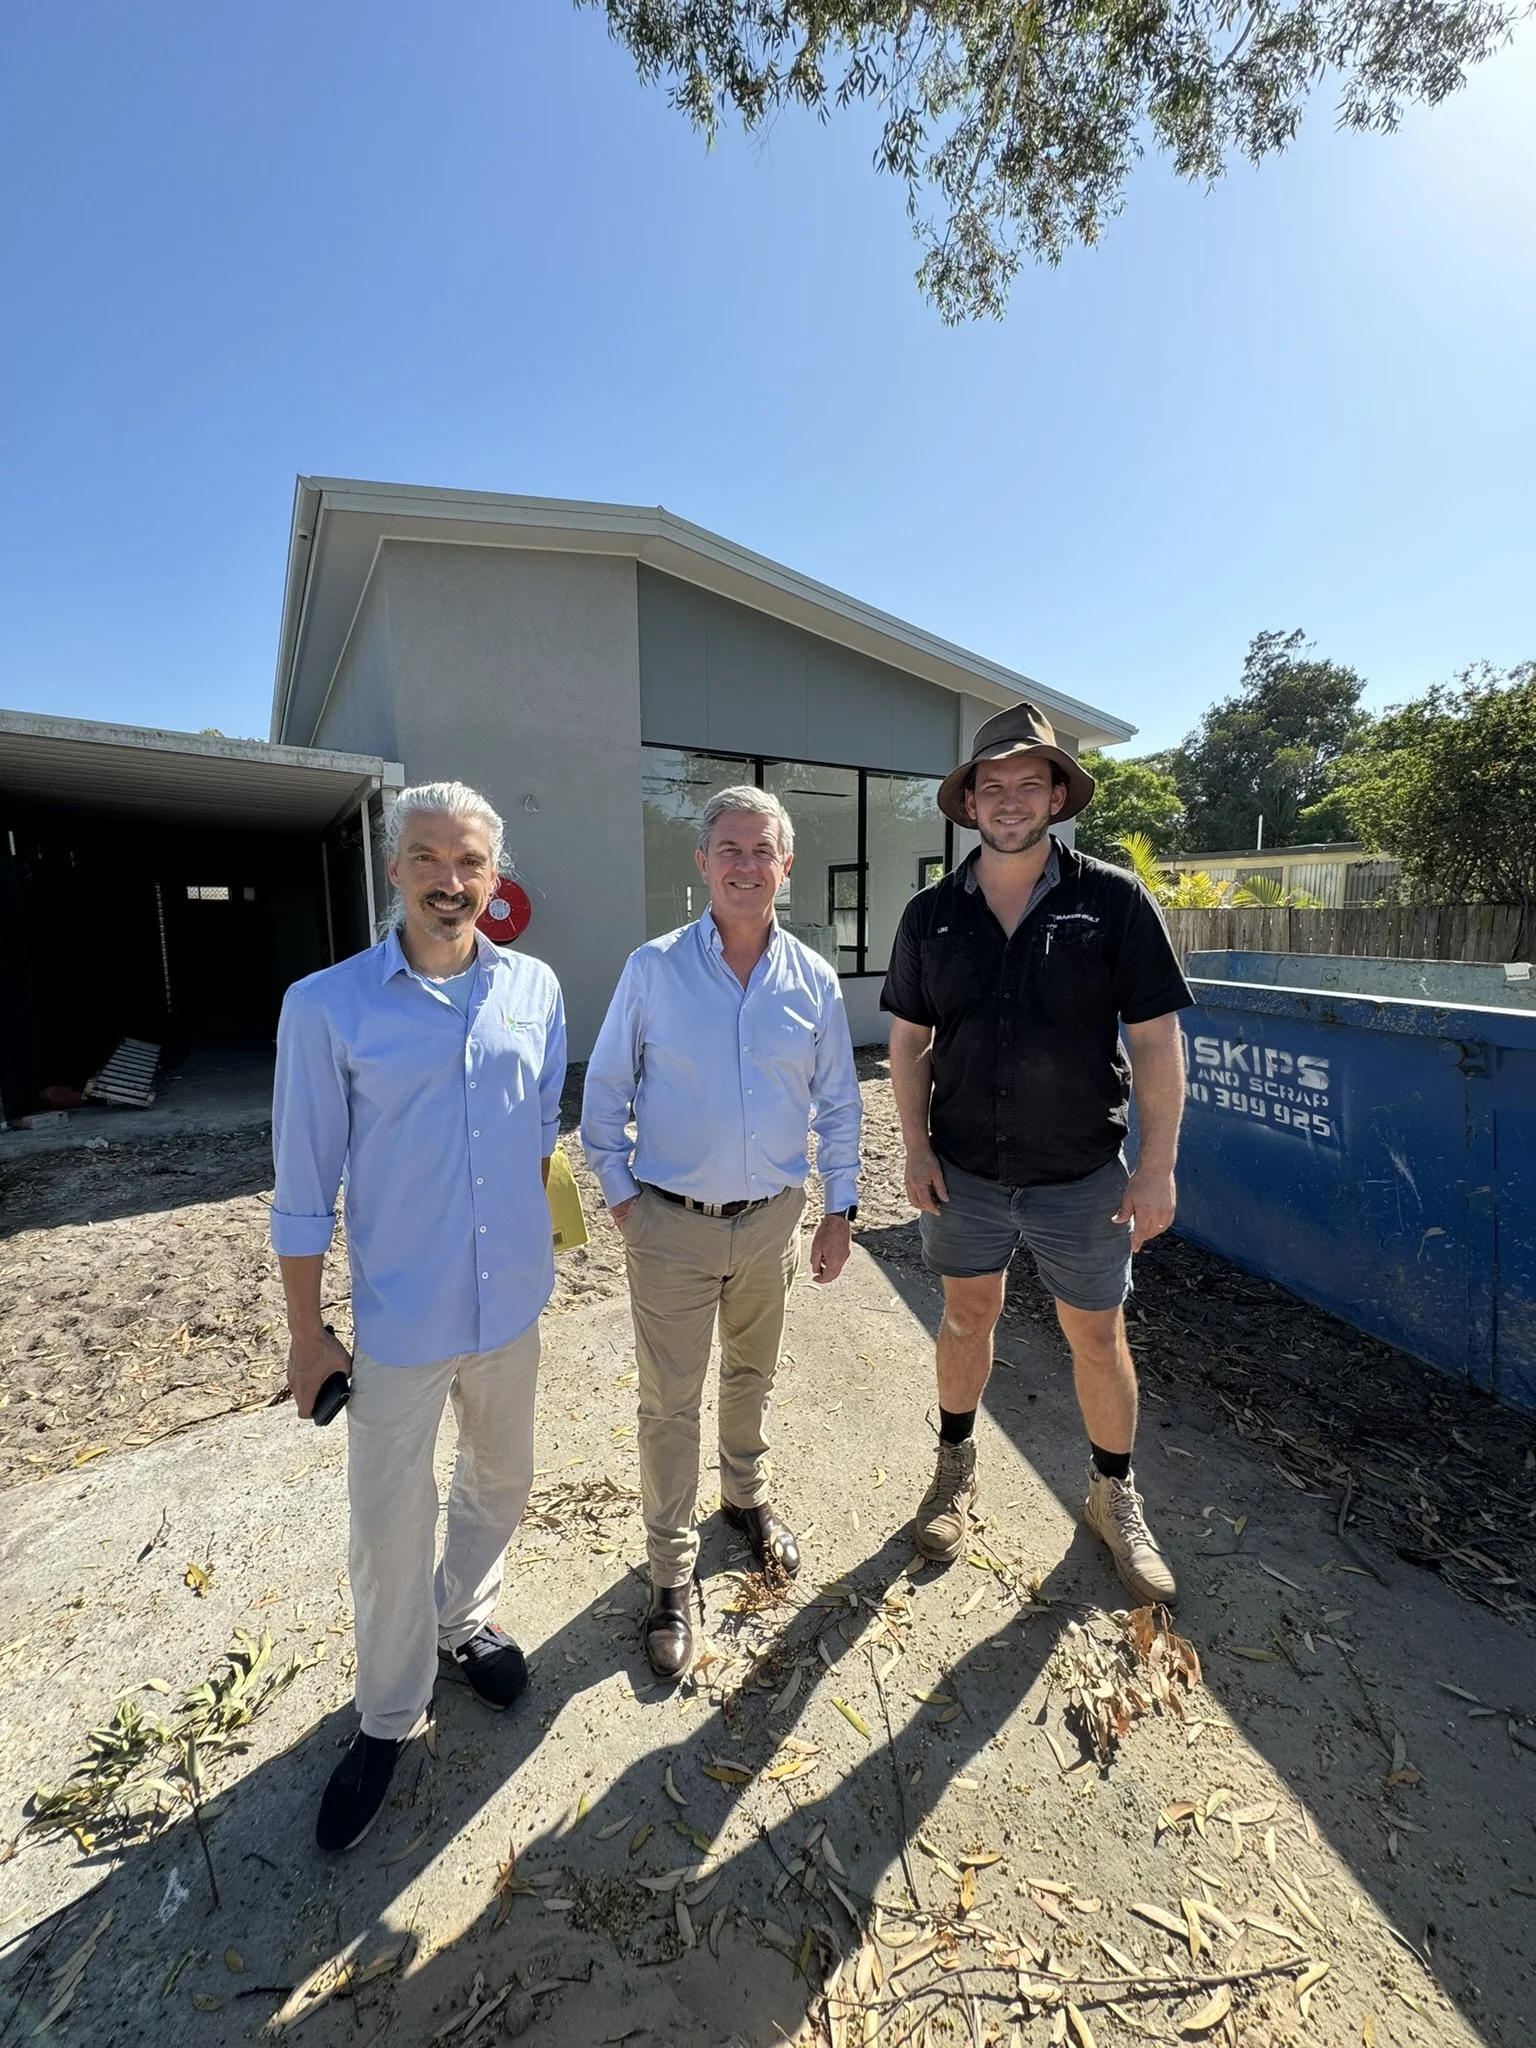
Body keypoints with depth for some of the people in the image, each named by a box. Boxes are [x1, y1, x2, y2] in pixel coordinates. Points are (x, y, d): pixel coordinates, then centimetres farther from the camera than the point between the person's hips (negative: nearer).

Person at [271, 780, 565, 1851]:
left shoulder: (537, 989, -4)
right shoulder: (327, 1005, -13)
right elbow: (305, 1189, -7)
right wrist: (307, 1333, -3)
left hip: (511, 1303, 4)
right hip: (397, 1318, -3)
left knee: (501, 1484, 23)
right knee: (390, 1526, 13)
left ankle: (463, 1615, 54)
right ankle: (391, 1716, 41)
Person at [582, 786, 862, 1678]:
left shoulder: (814, 980, -3)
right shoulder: (653, 969, -9)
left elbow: (838, 1103, 4)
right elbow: (606, 1092, -1)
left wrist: (840, 1210, 5)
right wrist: (621, 1193, -3)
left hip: (773, 1219, 3)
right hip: (672, 1225, -2)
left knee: (753, 1376, 23)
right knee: (670, 1402, 10)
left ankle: (748, 1495, 51)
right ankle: (673, 1570, 33)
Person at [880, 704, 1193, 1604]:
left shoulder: (1116, 901, -9)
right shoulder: (931, 915, -2)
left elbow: (1157, 1039, -8)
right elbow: (910, 1041, 2)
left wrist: (1158, 1166, -10)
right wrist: (916, 1150, -3)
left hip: (1081, 1173, -1)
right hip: (964, 1168, 2)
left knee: (1098, 1336, 14)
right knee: (968, 1316, 18)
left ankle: (1115, 1496, 40)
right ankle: (957, 1466, 42)